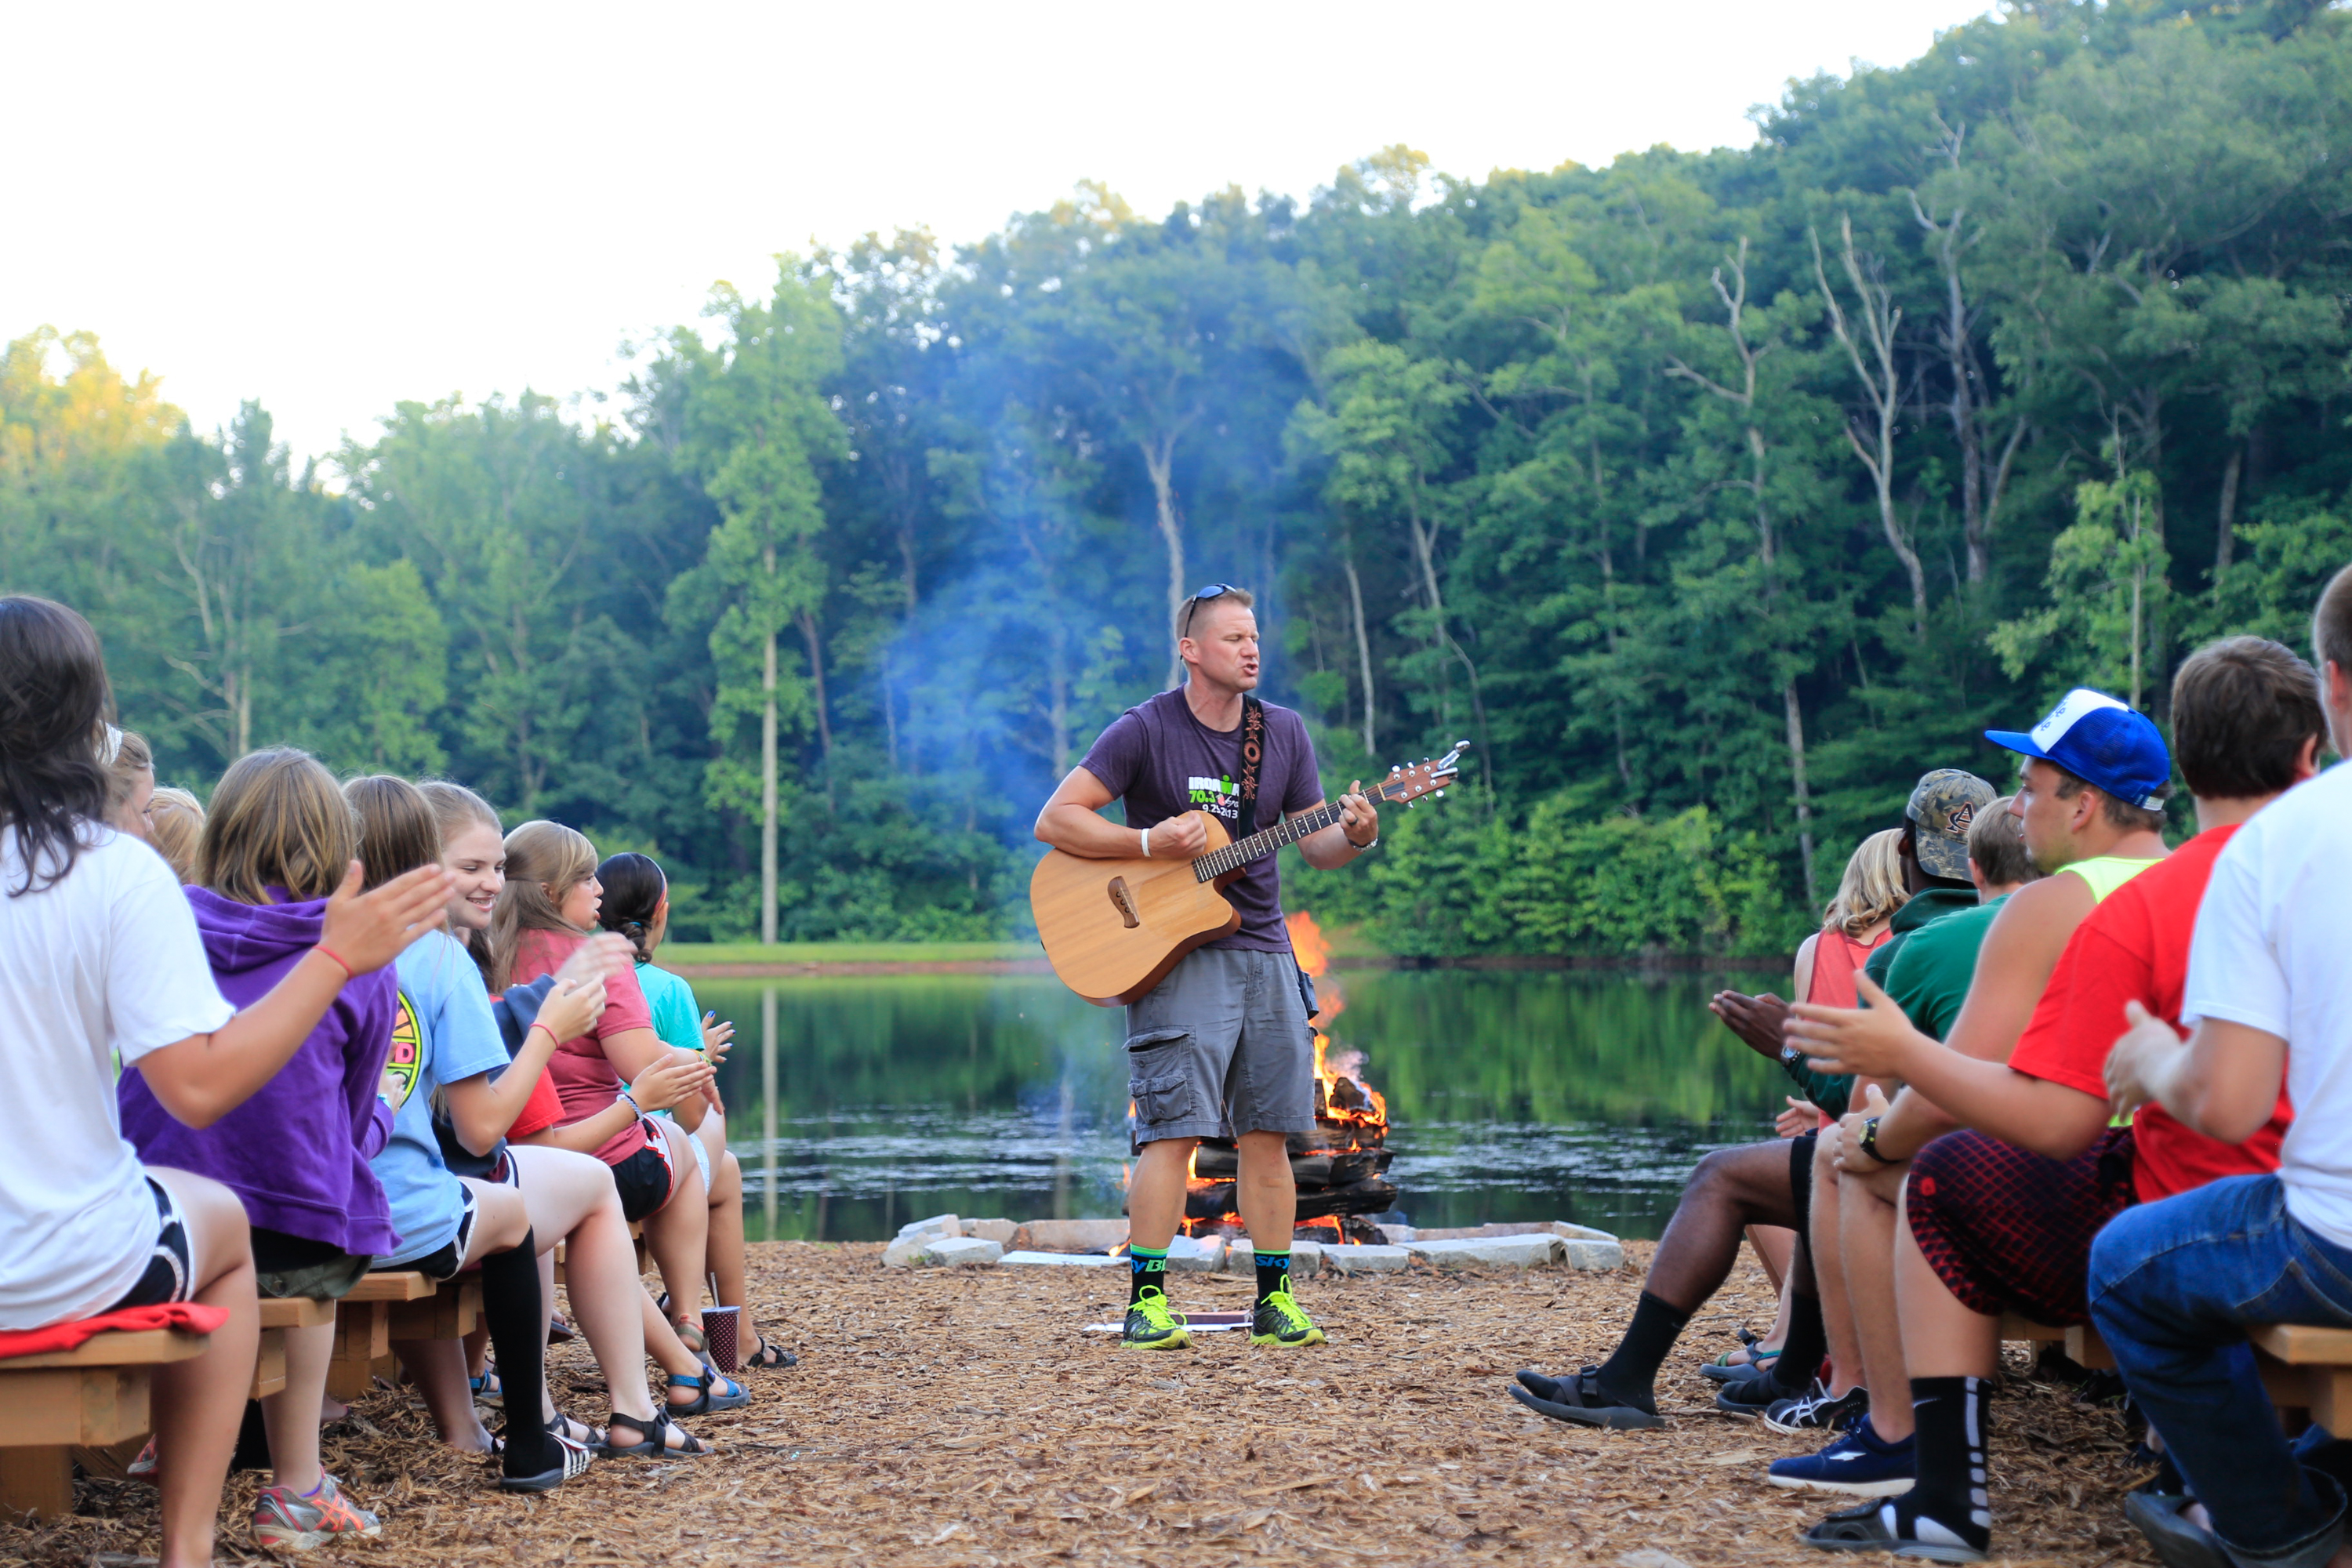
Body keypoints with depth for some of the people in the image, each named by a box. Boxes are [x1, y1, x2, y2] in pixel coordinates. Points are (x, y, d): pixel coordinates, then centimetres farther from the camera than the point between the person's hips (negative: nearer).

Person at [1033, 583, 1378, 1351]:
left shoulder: (1283, 732, 10)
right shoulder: (1145, 731, -6)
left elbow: (1316, 845, 13)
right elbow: (1055, 821, -9)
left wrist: (1355, 836, -9)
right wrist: (1150, 842, -17)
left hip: (1262, 950, 5)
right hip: (1177, 955, -5)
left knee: (1267, 1134, 6)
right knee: (1174, 1130, -10)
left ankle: (1274, 1299, 13)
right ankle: (1146, 1301, -5)